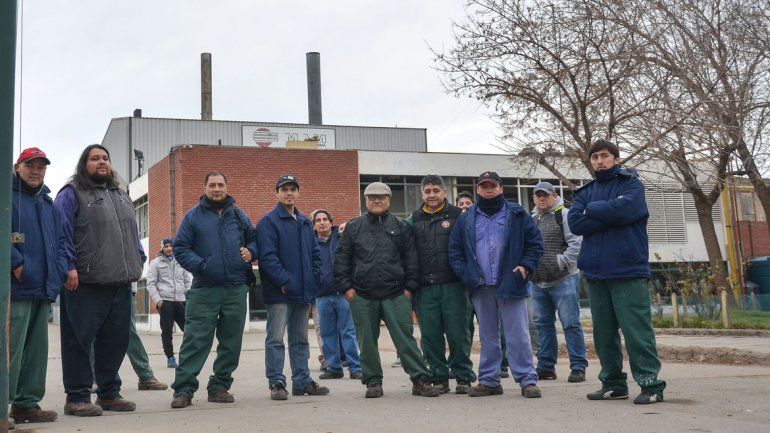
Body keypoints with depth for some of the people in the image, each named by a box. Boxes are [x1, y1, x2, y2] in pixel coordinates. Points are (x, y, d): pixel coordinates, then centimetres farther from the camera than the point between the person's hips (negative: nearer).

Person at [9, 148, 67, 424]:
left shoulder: (48, 203, 21)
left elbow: (60, 240, 23)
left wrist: (59, 271, 9)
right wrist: (17, 263, -19)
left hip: (43, 288, 8)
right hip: (16, 288, -8)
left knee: (37, 350, 12)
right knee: (11, 349, -10)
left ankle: (27, 403, 21)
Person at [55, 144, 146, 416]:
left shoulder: (121, 197, 22)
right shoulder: (71, 194, -1)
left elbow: (133, 233, 26)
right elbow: (61, 233, -9)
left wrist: (138, 260, 15)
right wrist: (69, 266, -18)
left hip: (120, 282, 7)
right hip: (85, 283, -7)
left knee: (116, 341, 11)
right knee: (79, 341, -2)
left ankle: (109, 393, 22)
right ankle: (77, 398, 6)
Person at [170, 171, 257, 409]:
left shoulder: (238, 215, 13)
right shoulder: (193, 216, 5)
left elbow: (254, 239, 21)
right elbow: (180, 248, 1)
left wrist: (250, 251, -2)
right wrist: (200, 265, -14)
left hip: (236, 289, 3)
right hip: (204, 290, -3)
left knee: (231, 342, 7)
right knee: (195, 340, -8)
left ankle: (219, 386, 18)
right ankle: (183, 388, -3)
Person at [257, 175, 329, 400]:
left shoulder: (305, 222, 16)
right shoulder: (269, 221, -6)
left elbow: (315, 253, 17)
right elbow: (267, 256, -15)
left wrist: (314, 280, 4)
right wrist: (284, 282, -19)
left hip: (303, 292, 7)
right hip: (279, 293, -7)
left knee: (300, 339, 13)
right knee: (276, 339, -5)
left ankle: (302, 381, 20)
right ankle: (276, 382, 2)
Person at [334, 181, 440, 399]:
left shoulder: (401, 227, 9)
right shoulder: (353, 228, 10)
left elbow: (411, 259, 7)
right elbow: (341, 259, 9)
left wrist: (409, 287, 0)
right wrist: (346, 287, 0)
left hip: (396, 295, -1)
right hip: (362, 297, 1)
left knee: (405, 337, -5)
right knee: (367, 342, 6)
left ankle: (420, 380, -1)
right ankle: (373, 382, 17)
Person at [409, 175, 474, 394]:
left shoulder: (456, 215, 4)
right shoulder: (414, 219, 13)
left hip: (453, 285, -3)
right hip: (425, 287, 3)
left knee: (457, 333, -1)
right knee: (430, 335, 5)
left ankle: (463, 377, 10)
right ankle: (439, 378, 15)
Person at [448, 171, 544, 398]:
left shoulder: (517, 215, 6)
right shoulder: (466, 219, 13)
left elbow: (535, 242, 6)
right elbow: (454, 250, 12)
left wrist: (526, 266, -6)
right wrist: (465, 273, -1)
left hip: (510, 285, -3)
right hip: (481, 288, 3)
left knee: (519, 335, -4)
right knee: (487, 337, 10)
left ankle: (527, 380, 1)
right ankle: (489, 380, 17)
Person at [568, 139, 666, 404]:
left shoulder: (631, 184, 4)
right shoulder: (585, 192, 16)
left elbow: (625, 209, -17)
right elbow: (574, 222, -1)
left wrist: (592, 209, -3)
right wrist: (611, 217, -10)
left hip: (628, 271, -5)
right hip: (596, 273, 5)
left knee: (637, 330, -8)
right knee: (603, 333, 10)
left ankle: (651, 384, -2)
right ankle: (613, 384, 20)